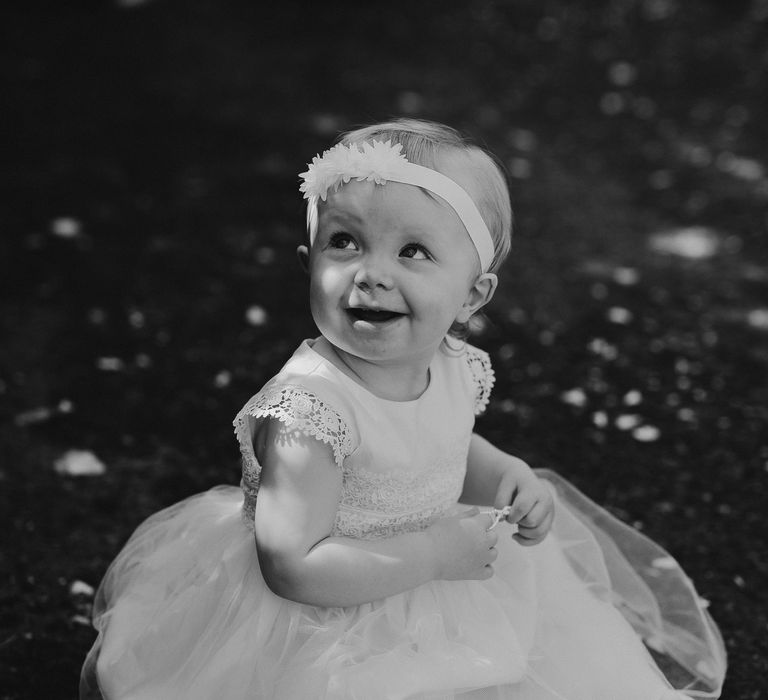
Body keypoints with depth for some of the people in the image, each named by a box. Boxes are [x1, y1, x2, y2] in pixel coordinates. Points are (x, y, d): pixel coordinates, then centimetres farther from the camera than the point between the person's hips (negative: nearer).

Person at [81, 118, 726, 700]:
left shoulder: (455, 368, -8)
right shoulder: (308, 407, -30)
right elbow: (292, 568, -30)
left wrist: (506, 475, -6)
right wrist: (435, 553, -29)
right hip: (330, 631, -6)